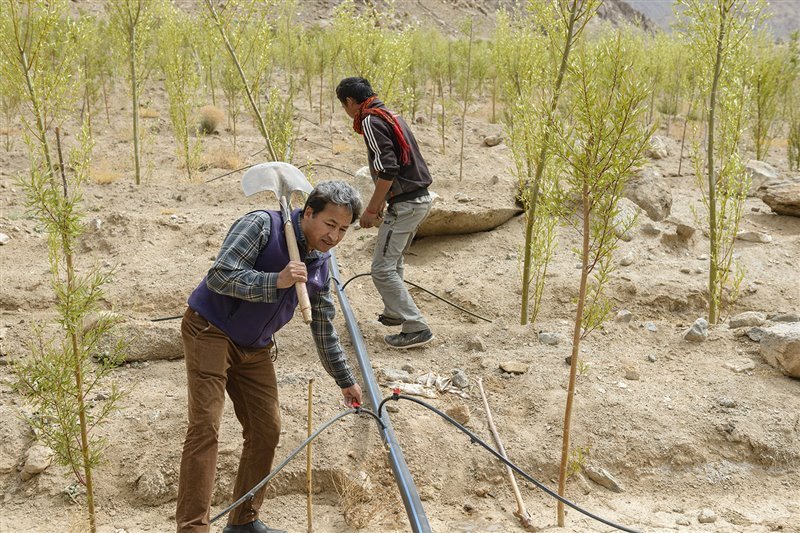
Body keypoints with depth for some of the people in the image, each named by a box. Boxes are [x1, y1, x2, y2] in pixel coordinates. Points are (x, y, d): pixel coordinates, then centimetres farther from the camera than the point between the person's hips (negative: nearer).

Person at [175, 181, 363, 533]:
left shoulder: (320, 265, 4)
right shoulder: (262, 226, -17)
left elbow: (324, 330, 15)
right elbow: (219, 276, -26)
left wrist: (345, 380, 19)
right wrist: (276, 281, -33)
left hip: (255, 349, 7)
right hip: (211, 332, -7)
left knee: (267, 430, 5)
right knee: (205, 426, -16)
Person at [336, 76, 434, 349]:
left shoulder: (371, 121, -13)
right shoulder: (389, 115, 17)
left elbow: (387, 170, -22)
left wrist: (372, 210, -14)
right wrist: (378, 204, 25)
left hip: (405, 204, -10)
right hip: (420, 199, 10)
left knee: (382, 269, -6)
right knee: (392, 261, 25)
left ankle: (417, 328, -6)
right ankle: (394, 313, 39)